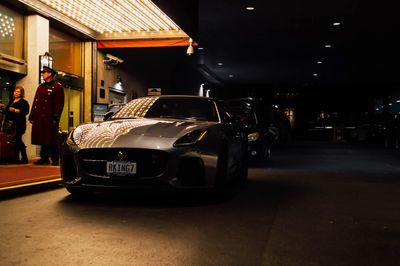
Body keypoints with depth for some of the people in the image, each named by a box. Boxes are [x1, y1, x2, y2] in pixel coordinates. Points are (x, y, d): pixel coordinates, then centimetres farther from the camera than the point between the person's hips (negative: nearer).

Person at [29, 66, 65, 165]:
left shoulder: (57, 87, -2)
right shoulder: (40, 87, 20)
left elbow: (59, 104, -9)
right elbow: (35, 102, 19)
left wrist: (55, 117, -16)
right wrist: (32, 116, 13)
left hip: (49, 118, -7)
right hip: (39, 118, 7)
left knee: (51, 139, -4)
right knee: (42, 139, 8)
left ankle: (55, 159, 2)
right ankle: (44, 158, 15)